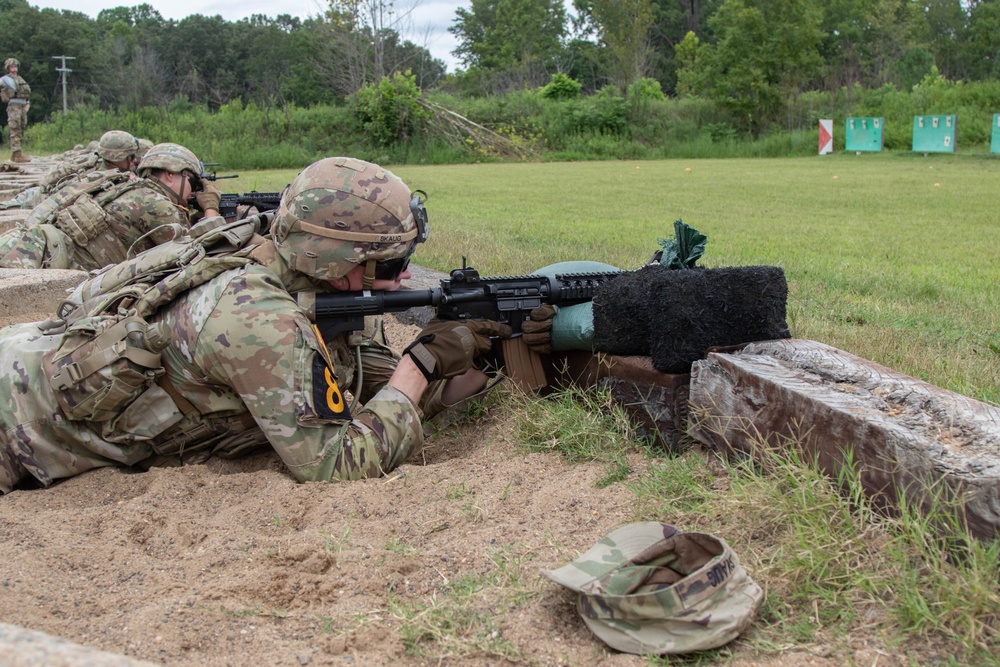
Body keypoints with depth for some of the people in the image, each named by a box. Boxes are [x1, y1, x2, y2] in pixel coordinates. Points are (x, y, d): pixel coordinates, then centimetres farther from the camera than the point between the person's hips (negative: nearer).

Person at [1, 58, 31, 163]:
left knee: (20, 132, 9)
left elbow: (28, 93, 19)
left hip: (23, 107, 7)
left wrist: (27, 104, 6)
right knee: (15, 131, -11)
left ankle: (14, 155, 16)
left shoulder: (20, 79, 19)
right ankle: (18, 154, -16)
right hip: (13, 106, -7)